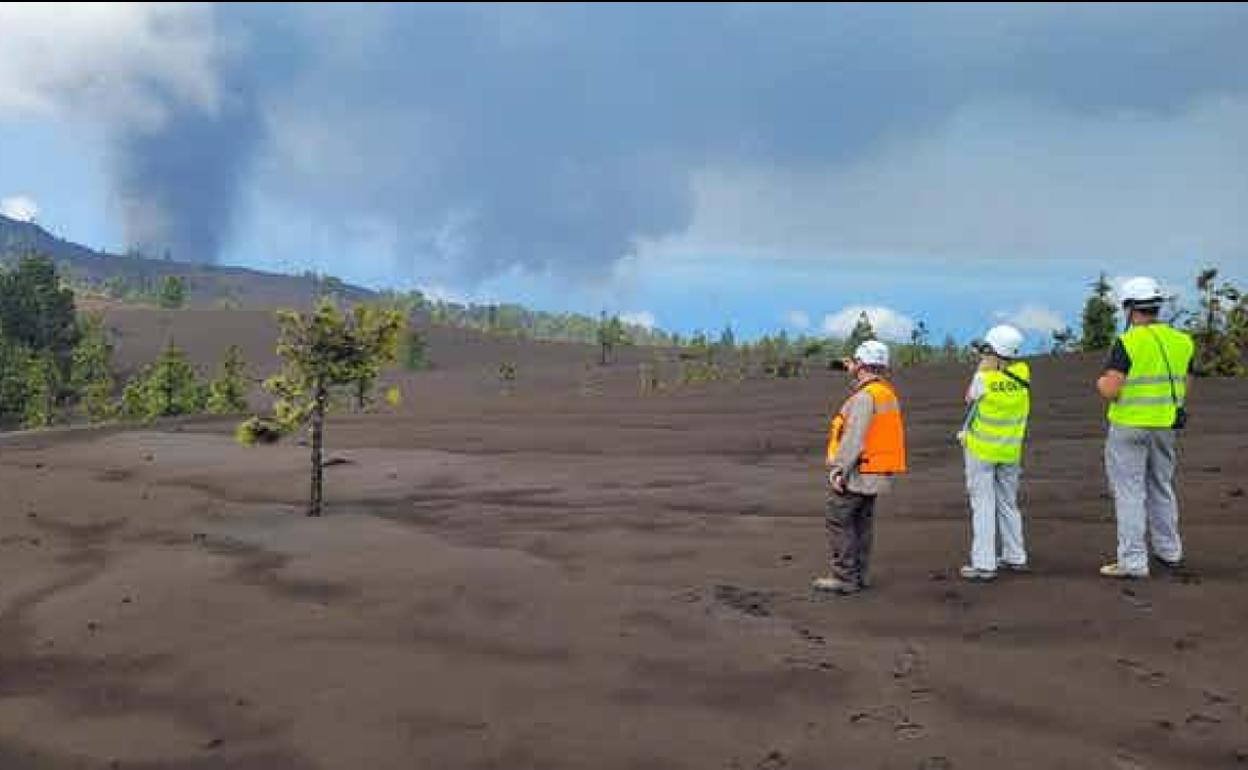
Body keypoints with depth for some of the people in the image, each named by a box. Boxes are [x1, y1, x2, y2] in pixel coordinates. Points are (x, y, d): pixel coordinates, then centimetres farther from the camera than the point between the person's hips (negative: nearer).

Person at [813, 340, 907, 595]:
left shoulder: (864, 396, -19)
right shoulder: (888, 392, 11)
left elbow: (854, 437, -24)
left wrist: (838, 468, -22)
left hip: (856, 471, -10)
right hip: (875, 475, 10)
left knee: (839, 522, -3)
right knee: (862, 523, 15)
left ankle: (845, 578, -1)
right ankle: (859, 575, 21)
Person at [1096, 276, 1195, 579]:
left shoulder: (1127, 342, -16)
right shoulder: (1181, 341, 4)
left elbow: (1110, 390, -20)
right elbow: (1184, 387, 12)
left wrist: (1100, 382, 2)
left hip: (1130, 426, -6)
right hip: (1166, 427, 7)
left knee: (1129, 493, -1)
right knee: (1162, 488, 21)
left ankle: (1133, 562, 0)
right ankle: (1169, 551, 33)